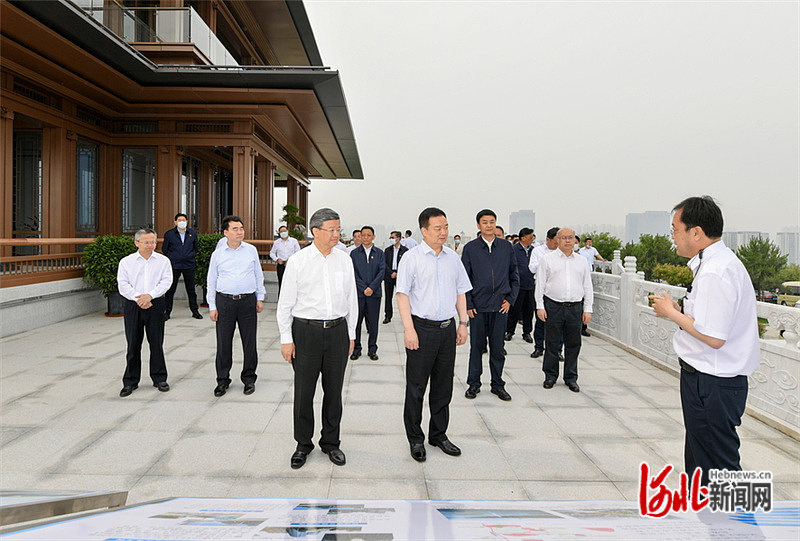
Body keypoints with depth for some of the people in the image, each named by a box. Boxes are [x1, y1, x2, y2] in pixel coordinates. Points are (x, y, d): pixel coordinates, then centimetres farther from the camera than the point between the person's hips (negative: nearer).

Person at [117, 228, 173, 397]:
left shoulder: (163, 261, 6)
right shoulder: (126, 262, 6)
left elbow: (166, 281, -5)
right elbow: (123, 285, -2)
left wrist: (150, 295, -17)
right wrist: (138, 298, -15)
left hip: (155, 305, 0)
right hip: (133, 305, 0)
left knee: (156, 343, 5)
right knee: (133, 344, 4)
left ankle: (159, 378, 17)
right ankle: (130, 381, 15)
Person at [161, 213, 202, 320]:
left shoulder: (193, 233, 8)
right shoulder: (169, 234, 2)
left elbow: (196, 248, 18)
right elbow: (164, 249, 10)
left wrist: (191, 256, 10)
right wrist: (172, 258, 6)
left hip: (189, 265, 1)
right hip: (174, 265, -1)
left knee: (191, 289, 7)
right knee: (170, 289, 2)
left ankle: (195, 311, 16)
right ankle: (167, 312, 11)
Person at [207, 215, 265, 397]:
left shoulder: (251, 250, 6)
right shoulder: (218, 254, 4)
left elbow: (259, 275, 13)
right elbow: (211, 281, 8)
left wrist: (260, 298, 9)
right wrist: (212, 306, 4)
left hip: (248, 301, 0)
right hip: (224, 301, 0)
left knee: (249, 342, 5)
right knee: (223, 342, 4)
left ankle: (249, 379, 19)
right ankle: (223, 380, 19)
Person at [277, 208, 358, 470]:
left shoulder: (345, 260, 5)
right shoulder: (298, 261, -4)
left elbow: (351, 299, 11)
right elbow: (285, 303, -2)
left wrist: (351, 334, 10)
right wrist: (286, 339, -4)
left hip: (337, 330, 3)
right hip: (306, 331, -2)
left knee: (334, 390, 11)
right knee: (304, 391, 6)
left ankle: (331, 442, 28)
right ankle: (303, 444, 25)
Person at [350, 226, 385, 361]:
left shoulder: (379, 253, 8)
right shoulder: (354, 253, 6)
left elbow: (382, 271, 0)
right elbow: (353, 273, 1)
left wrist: (372, 287, -11)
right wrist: (363, 289, -9)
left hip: (374, 293, 1)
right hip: (358, 293, 0)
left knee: (373, 323, 5)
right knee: (356, 321, 2)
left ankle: (372, 349, 17)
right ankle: (356, 349, 14)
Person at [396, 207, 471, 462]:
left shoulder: (453, 258, 9)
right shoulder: (412, 258, -7)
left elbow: (461, 292, 15)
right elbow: (403, 295, -10)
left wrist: (463, 322, 8)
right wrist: (409, 329, -16)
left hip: (447, 328, 5)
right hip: (422, 327, -5)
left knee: (443, 385, 14)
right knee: (416, 386, 4)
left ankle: (438, 434, 29)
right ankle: (415, 439, 19)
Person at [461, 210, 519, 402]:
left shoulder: (506, 246, 7)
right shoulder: (470, 248, 1)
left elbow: (514, 275, 11)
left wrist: (510, 299, 3)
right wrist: (467, 304, -5)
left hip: (500, 305, 1)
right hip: (478, 306, -1)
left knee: (498, 347, 8)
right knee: (476, 346, 7)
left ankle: (498, 384, 22)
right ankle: (474, 383, 20)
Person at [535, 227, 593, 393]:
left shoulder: (581, 261, 12)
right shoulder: (548, 259, 4)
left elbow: (588, 287, 13)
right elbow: (540, 284, 3)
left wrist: (588, 309, 7)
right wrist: (540, 306, -3)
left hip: (575, 307, 2)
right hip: (553, 306, -2)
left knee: (573, 344, 7)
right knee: (552, 343, 3)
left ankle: (571, 378, 20)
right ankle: (550, 376, 17)